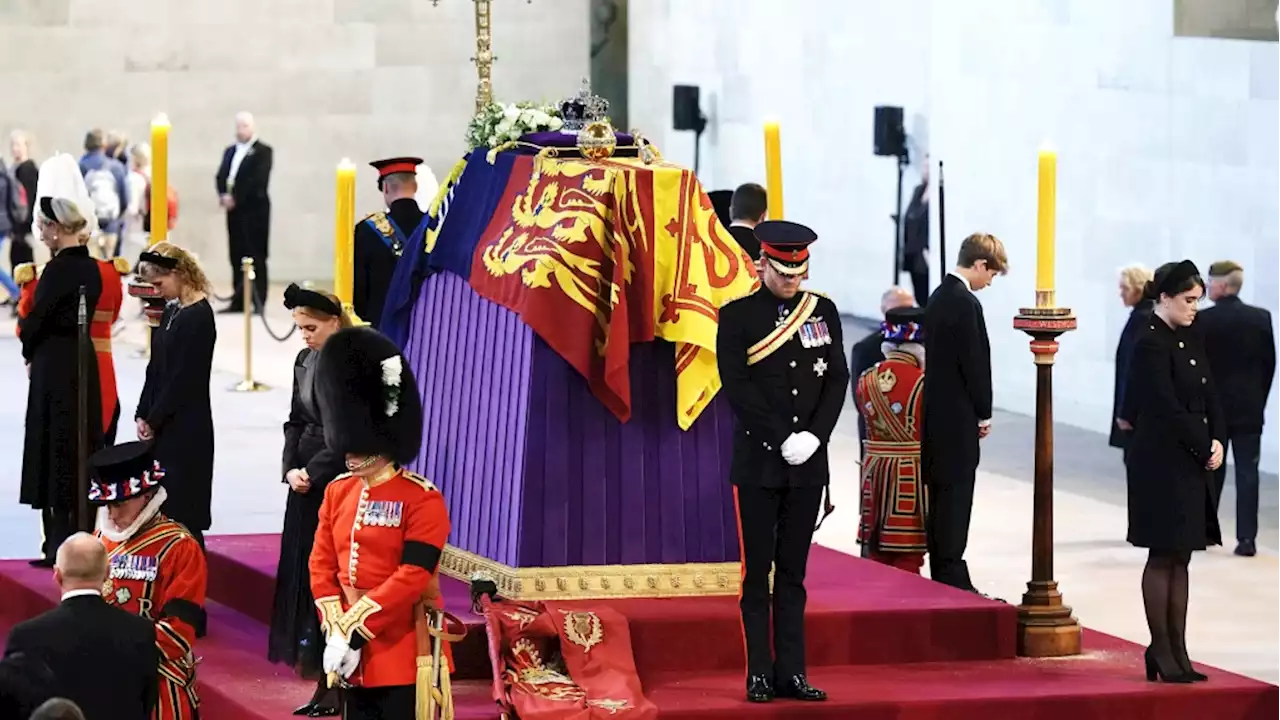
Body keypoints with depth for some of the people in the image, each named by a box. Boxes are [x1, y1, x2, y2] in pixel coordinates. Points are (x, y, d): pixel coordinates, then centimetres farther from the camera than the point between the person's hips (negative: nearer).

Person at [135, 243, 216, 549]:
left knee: (181, 504, -5)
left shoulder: (198, 317, -14)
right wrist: (143, 416, 6)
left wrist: (153, 420, -11)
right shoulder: (172, 311, 11)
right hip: (161, 426, 8)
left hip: (186, 430, -8)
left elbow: (183, 379, -16)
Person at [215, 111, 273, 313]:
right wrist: (223, 196, -8)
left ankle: (258, 302, -4)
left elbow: (258, 181, -13)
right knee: (237, 257, 6)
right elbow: (220, 177, 12)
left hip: (254, 211, -6)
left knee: (256, 257, -5)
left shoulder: (263, 151, -3)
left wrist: (235, 198, -16)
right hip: (234, 210, 6)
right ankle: (238, 302, 9)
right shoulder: (230, 151, 19)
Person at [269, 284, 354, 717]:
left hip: (339, 482, -8)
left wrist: (312, 472, -13)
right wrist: (290, 469, 0)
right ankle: (323, 684, 12)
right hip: (306, 484, 8)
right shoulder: (305, 361, 10)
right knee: (303, 577, 7)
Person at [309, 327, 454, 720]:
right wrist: (336, 631, -6)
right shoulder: (338, 491, 9)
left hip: (404, 652, -6)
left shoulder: (423, 500, -11)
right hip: (356, 655, 6)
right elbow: (322, 564, 8)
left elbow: (412, 578, -18)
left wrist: (355, 629, -19)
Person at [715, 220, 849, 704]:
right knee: (757, 574, 0)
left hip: (808, 464, 3)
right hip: (758, 463, -3)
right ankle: (760, 674, 3)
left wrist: (815, 436, -8)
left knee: (793, 573, 7)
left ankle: (791, 673, 8)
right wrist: (782, 439, -14)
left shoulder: (823, 313, 9)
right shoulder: (737, 316, -3)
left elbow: (837, 379, 6)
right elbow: (737, 387, -9)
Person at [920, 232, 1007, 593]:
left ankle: (944, 577, 15)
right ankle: (953, 578, -5)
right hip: (958, 418, -9)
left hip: (937, 413, 9)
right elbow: (975, 362, -17)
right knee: (955, 496, -6)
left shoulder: (938, 297, 12)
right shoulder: (965, 303, -16)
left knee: (942, 496, 11)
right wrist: (984, 414, -4)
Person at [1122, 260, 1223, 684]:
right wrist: (1204, 449, -13)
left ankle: (1177, 650, 13)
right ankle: (1162, 650, 5)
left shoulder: (1190, 341, 12)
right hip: (1162, 463, -8)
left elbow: (1209, 396, 11)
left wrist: (1218, 442, -4)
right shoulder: (1151, 345, -13)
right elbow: (1169, 408, -17)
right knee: (1163, 557, -2)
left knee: (1180, 558, 9)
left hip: (1193, 463, 8)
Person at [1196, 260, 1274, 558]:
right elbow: (1269, 364, 3)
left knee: (1211, 471, 11)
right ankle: (1247, 539, -3)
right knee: (1247, 473, 2)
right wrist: (1259, 399, 12)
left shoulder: (1203, 321, -11)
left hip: (1213, 407, -2)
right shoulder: (1261, 318, -1)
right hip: (1249, 410, 2)